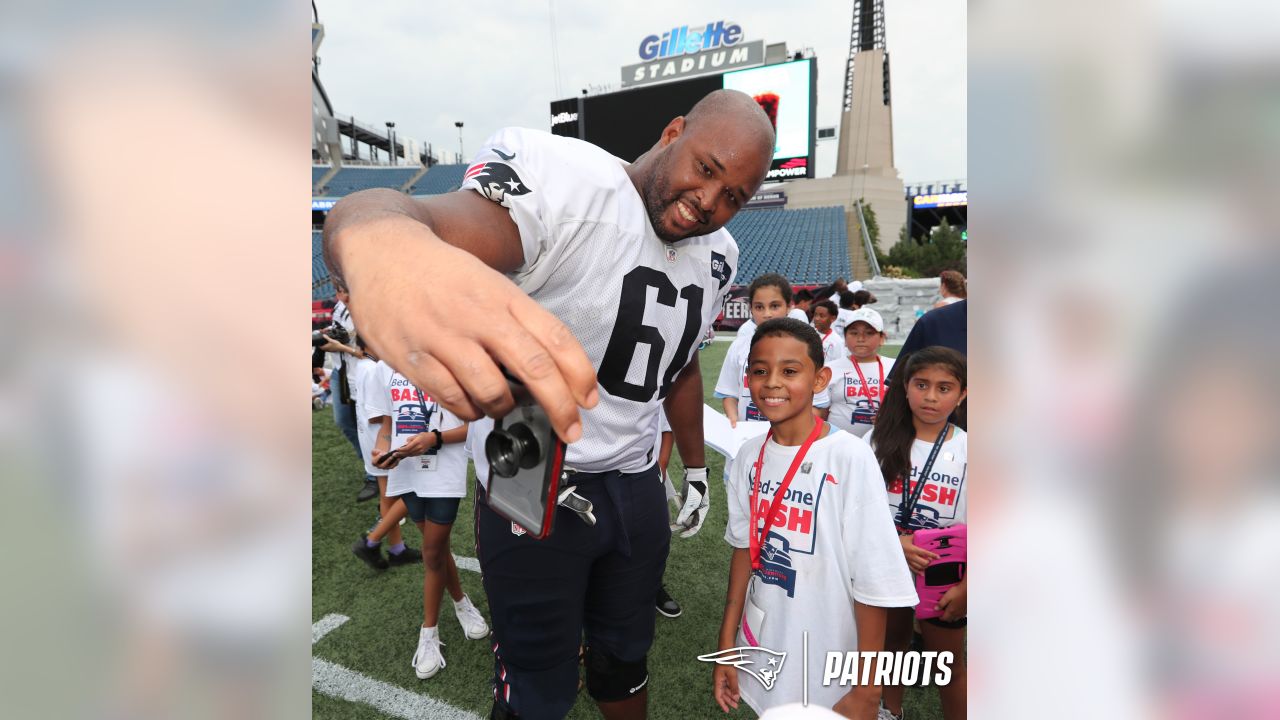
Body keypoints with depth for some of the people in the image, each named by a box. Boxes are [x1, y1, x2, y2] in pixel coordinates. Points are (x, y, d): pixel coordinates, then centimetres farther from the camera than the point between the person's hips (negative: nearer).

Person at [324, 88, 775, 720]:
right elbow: (440, 220, -44)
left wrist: (695, 468, 23)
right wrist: (383, 242, -67)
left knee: (625, 663, 24)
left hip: (637, 488, 6)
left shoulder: (718, 256, 2)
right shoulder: (563, 176, -23)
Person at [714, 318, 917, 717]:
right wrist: (726, 645, 6)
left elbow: (874, 583, -17)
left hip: (827, 670, -4)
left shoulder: (850, 457, -21)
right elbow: (745, 548, 4)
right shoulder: (751, 453, -5)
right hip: (761, 647, 5)